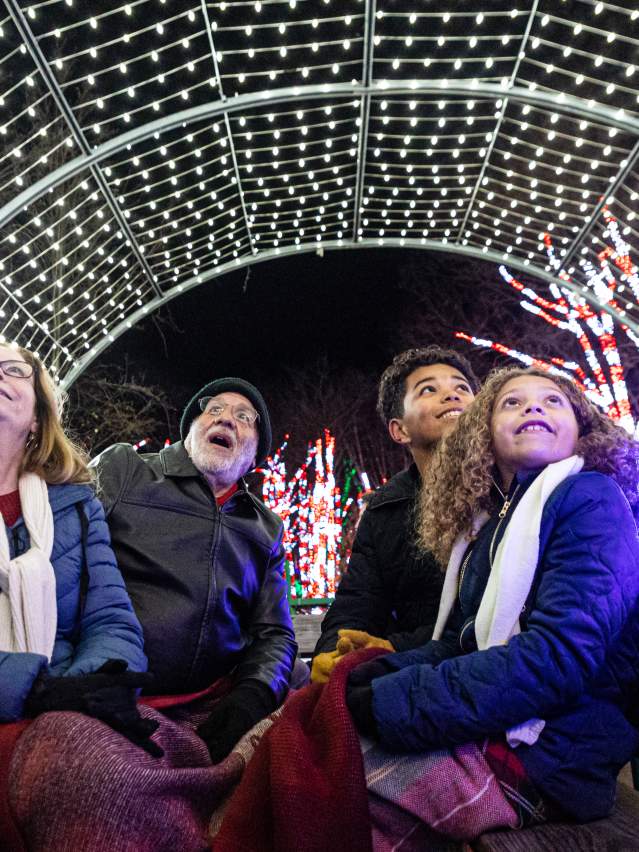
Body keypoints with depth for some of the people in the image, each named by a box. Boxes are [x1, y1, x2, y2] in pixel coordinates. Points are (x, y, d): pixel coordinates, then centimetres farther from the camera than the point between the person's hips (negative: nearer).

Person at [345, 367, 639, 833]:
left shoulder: (592, 499, -9)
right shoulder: (487, 525, 14)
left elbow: (560, 655, -21)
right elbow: (460, 642, 10)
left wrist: (385, 704, -22)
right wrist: (369, 674, -8)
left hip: (547, 758, -6)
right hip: (486, 731, 6)